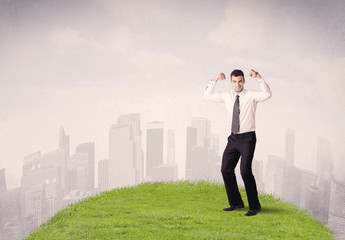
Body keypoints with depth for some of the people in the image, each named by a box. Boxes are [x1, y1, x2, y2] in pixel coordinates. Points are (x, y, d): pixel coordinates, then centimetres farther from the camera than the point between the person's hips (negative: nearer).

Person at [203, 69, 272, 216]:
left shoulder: (251, 96, -6)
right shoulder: (227, 96, 9)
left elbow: (267, 94, -23)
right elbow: (207, 96, 12)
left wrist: (258, 77, -27)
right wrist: (214, 81, 0)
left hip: (247, 138, -6)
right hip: (233, 138, 6)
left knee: (245, 171, -15)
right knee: (226, 170, 6)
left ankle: (255, 206, 0)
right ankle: (236, 203, 22)